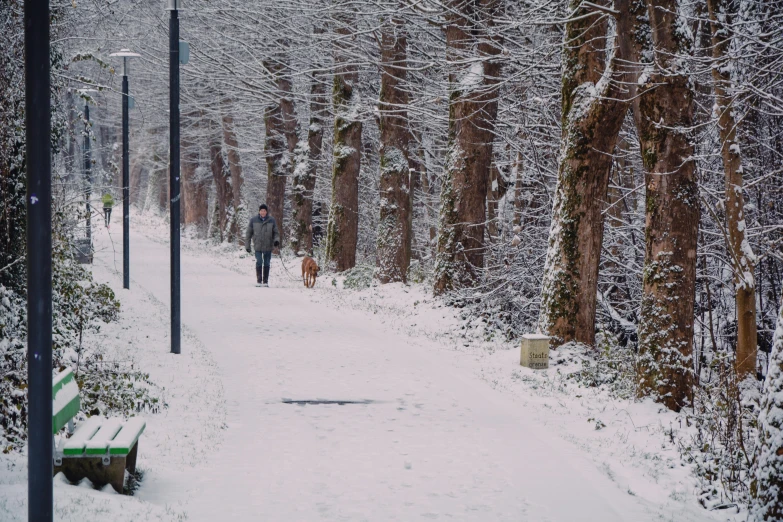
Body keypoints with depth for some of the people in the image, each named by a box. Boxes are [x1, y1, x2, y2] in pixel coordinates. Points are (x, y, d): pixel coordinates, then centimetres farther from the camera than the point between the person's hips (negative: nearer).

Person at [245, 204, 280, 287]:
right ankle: (258, 281, -1)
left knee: (266, 264, 7)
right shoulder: (254, 220, -1)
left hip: (268, 246, 1)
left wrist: (276, 240, -14)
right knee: (259, 263, -9)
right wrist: (247, 245, 4)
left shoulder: (272, 220, 0)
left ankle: (265, 281, 15)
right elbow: (248, 233, 5)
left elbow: (276, 232, 6)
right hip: (258, 246, -1)